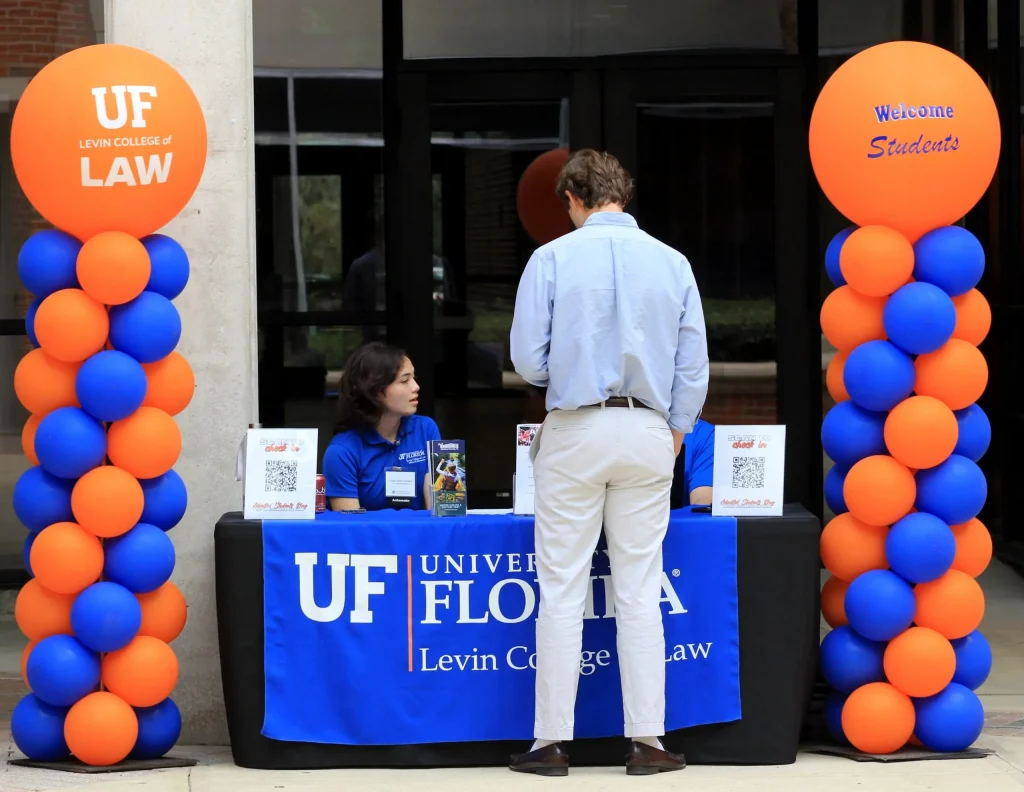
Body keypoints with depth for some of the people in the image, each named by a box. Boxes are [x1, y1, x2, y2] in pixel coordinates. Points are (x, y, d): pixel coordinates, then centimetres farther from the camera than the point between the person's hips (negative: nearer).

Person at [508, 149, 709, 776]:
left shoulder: (553, 258, -4)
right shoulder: (672, 263, 3)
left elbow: (527, 358, -5)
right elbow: (693, 363, 5)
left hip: (575, 431, -2)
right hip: (648, 432, 2)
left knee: (563, 591, 2)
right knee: (640, 591, 5)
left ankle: (553, 742, 3)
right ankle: (646, 740, 4)